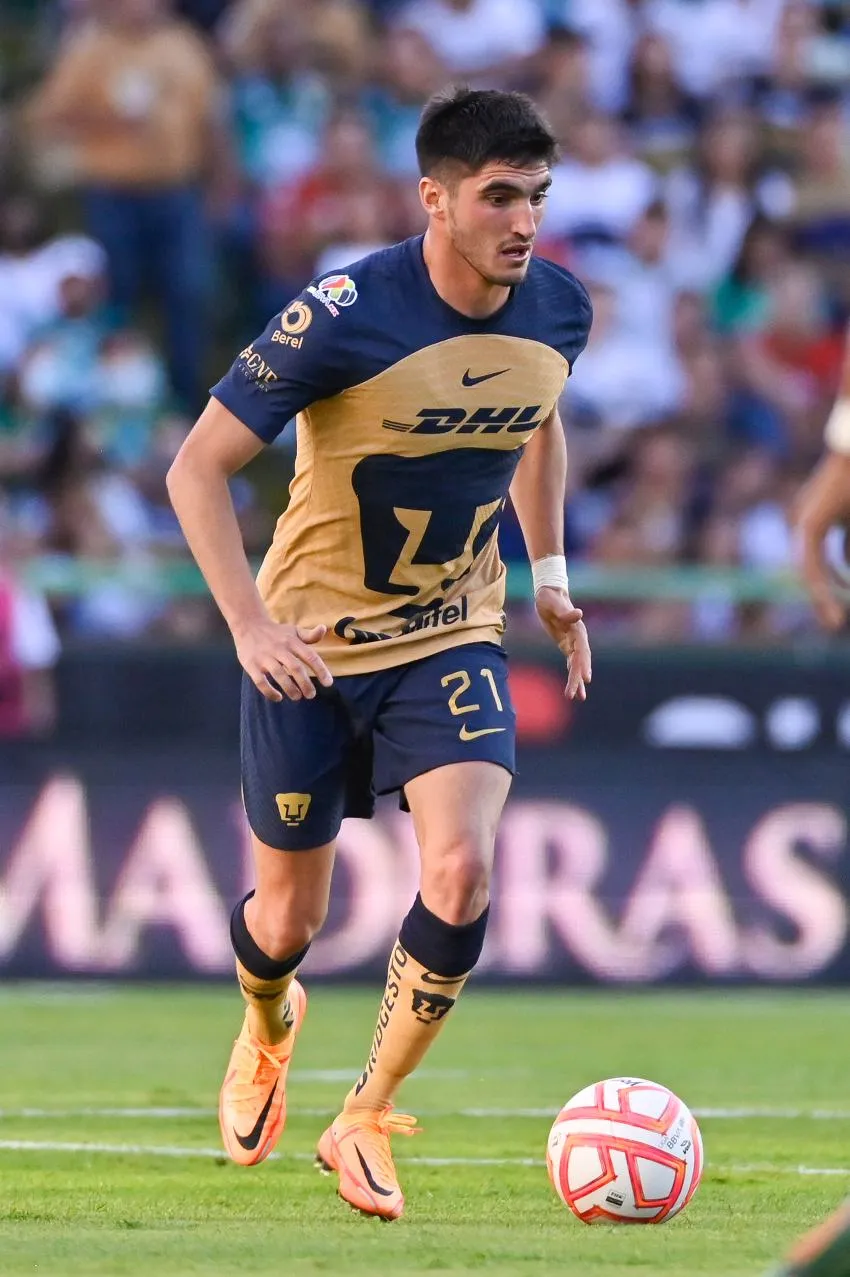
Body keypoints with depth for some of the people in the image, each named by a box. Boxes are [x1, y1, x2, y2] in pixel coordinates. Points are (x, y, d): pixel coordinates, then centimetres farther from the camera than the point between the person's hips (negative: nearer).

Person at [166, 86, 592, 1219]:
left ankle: (365, 1122, -4)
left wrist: (549, 571, 15)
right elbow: (198, 469, -18)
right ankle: (268, 1027, 47)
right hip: (311, 646, -3)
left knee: (462, 872, -21)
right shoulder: (344, 318, -23)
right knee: (289, 920, 9)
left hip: (451, 641, 3)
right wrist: (249, 626, -27)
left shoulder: (558, 312, -7)